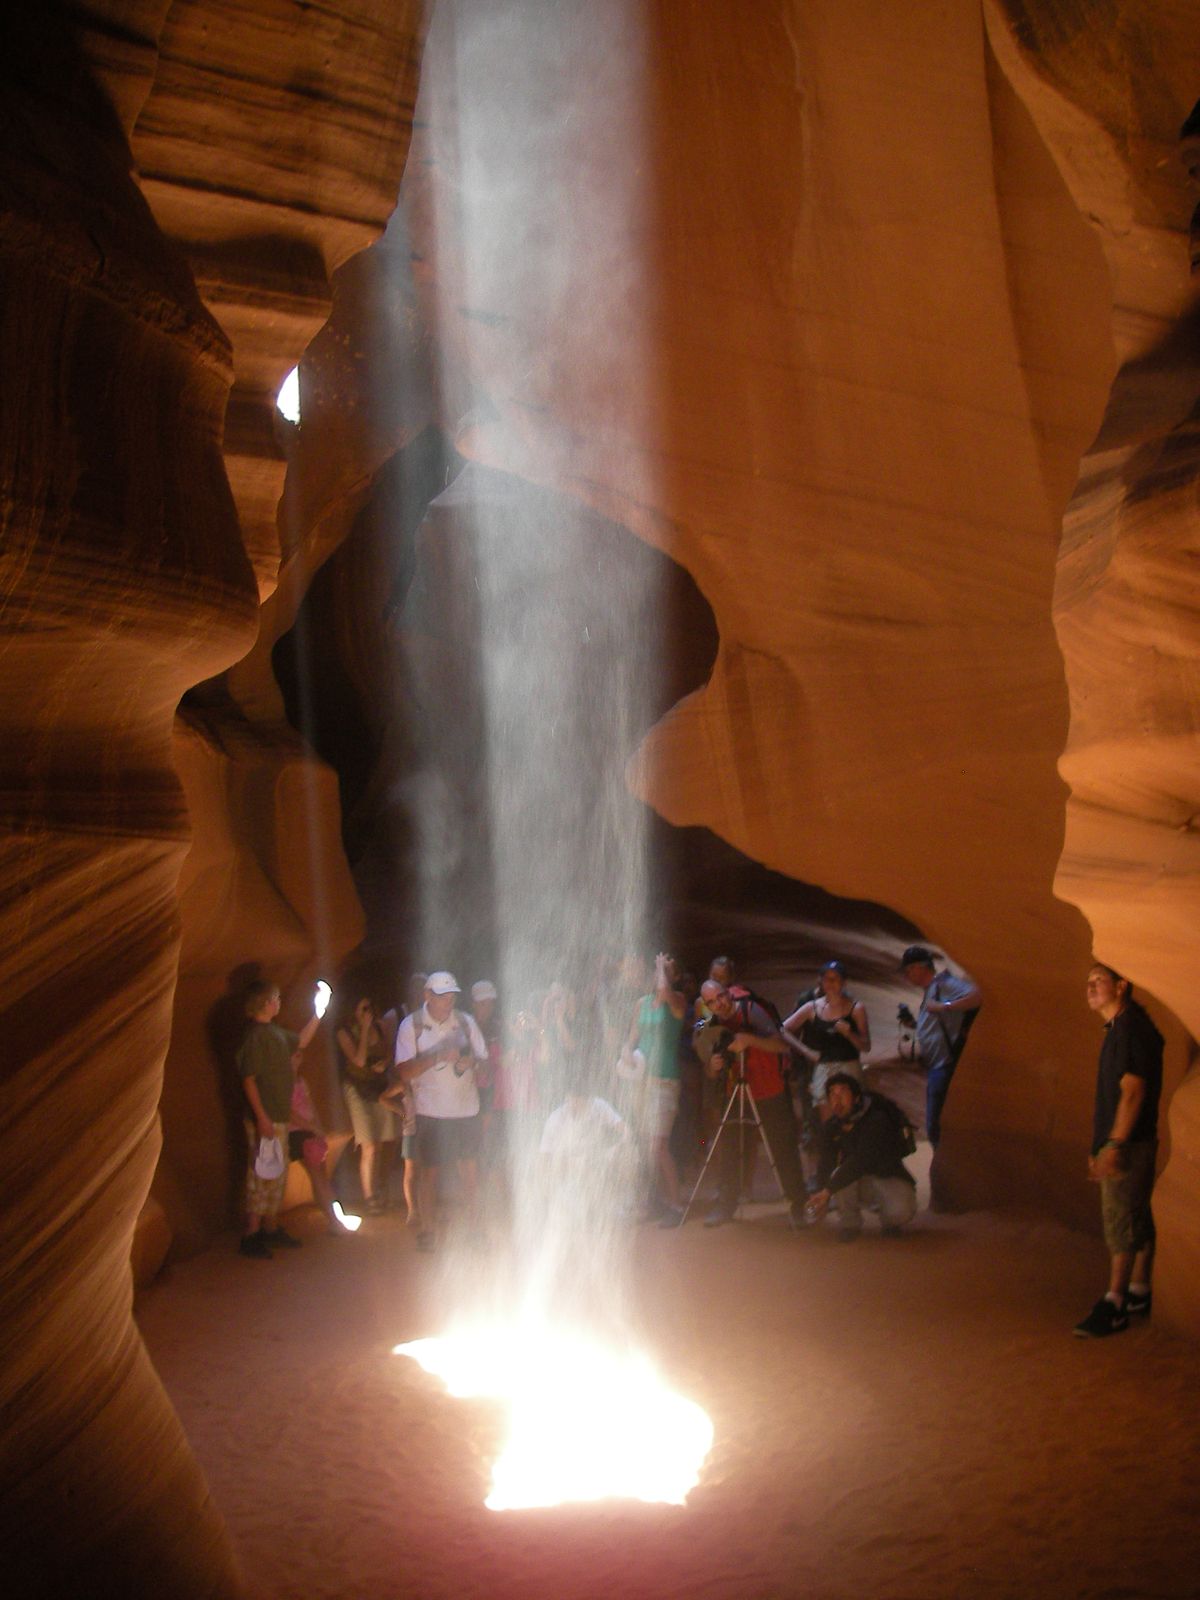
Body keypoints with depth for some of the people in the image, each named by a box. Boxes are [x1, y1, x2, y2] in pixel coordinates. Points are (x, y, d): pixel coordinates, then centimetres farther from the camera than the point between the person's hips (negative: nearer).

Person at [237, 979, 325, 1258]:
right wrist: (261, 1119, -24)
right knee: (262, 1176, -5)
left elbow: (300, 1040, 30)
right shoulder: (255, 1036, -17)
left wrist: (318, 1014, 21)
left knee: (278, 1176, 16)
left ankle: (270, 1229, 25)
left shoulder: (274, 1032, 11)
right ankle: (251, 1236, 2)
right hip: (265, 1119, -10)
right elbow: (249, 1080, -20)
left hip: (279, 1117, 10)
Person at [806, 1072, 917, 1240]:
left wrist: (827, 1191, -39)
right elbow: (826, 1164, -10)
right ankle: (849, 1222, -5)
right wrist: (822, 1200, -27)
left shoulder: (877, 1120, -25)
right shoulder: (830, 1127, -6)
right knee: (840, 1173, -31)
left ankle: (889, 1220, 4)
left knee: (902, 1211, -35)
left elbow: (861, 1161, -35)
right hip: (859, 1184, 3)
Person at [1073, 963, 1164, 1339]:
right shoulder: (1118, 1029, 17)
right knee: (1138, 1221, 14)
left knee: (1123, 1223, -8)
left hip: (1130, 1143, -10)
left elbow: (1132, 1090, -22)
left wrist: (1114, 1144, -24)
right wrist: (1098, 1149, 22)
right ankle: (1138, 1293, 22)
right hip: (1120, 1144, 10)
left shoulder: (1131, 1029, -15)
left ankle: (1113, 1305, -6)